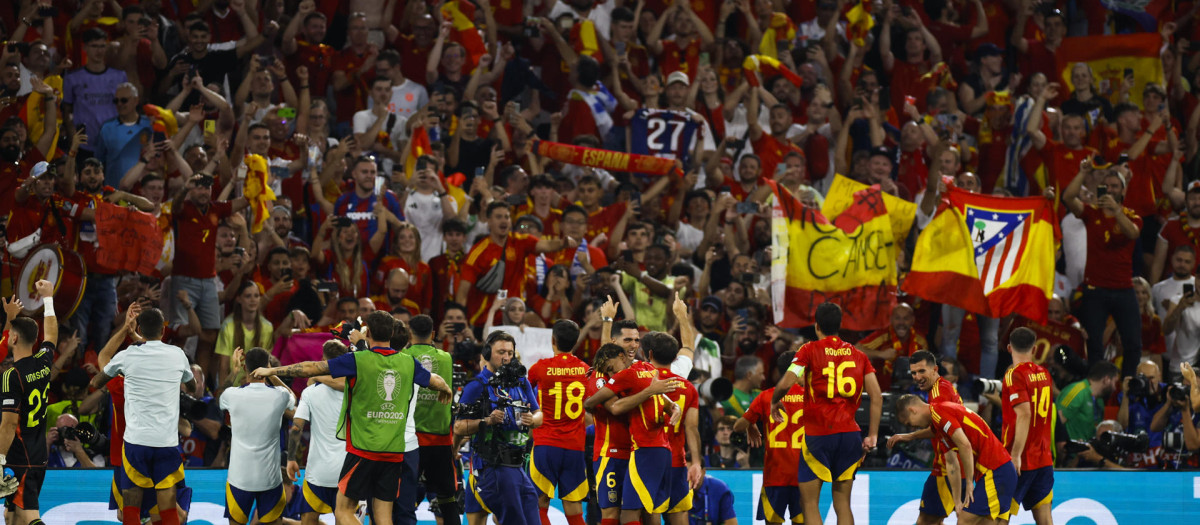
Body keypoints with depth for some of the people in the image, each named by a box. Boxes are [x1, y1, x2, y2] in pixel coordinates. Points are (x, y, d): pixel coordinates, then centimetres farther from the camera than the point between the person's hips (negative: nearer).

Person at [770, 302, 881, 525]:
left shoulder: (810, 350, -2)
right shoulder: (858, 354, 10)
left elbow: (786, 383, -14)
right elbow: (876, 396, 3)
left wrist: (775, 402, 7)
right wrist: (872, 436, 6)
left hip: (818, 434, -4)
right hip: (849, 432, 4)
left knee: (810, 502, 3)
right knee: (843, 504, 9)